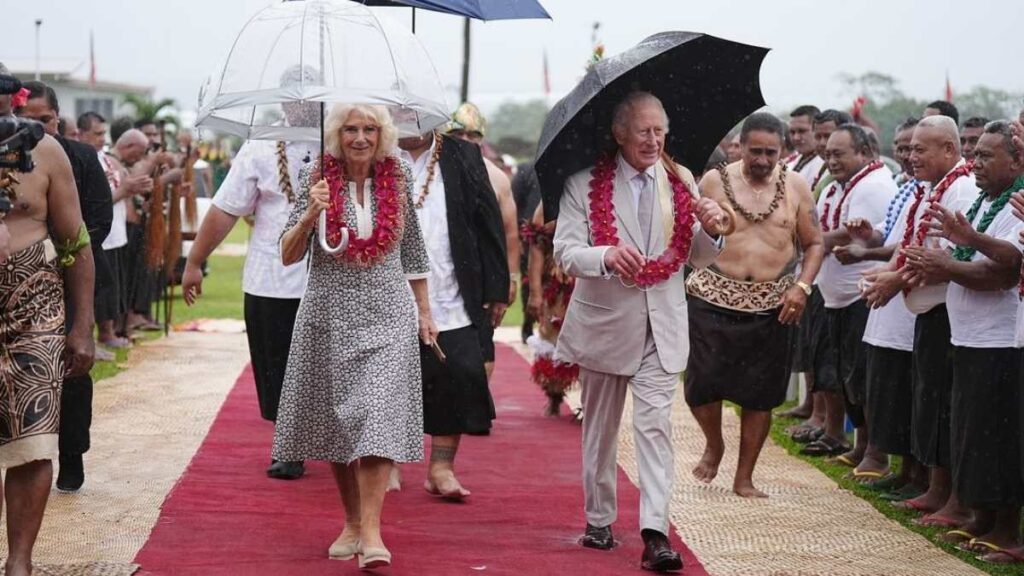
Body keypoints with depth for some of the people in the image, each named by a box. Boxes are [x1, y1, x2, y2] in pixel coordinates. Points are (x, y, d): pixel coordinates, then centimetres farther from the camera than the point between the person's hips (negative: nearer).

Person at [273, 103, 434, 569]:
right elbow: (288, 257, -4)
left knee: (378, 415, -13)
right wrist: (311, 214, -21)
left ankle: (371, 530, -15)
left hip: (387, 313, -1)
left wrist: (424, 312, 14)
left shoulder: (398, 177, 3)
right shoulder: (316, 179, -2)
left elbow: (413, 251, 14)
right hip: (329, 314, 1)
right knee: (335, 419, 7)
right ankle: (351, 522, 22)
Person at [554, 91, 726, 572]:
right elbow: (565, 253, -13)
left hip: (661, 327, 1)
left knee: (655, 425, -10)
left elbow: (697, 259, 10)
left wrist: (710, 230, -13)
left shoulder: (681, 182, 4)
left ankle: (655, 533, -14)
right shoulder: (585, 183, -6)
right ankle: (599, 520, 28)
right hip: (604, 322, -1)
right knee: (600, 429, 12)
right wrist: (607, 256, -32)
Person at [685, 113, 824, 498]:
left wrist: (802, 286, -5)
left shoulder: (795, 186, 5)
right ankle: (714, 444, 26)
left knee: (761, 393, 4)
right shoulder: (715, 181, 0)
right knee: (702, 383, -6)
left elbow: (814, 243, 9)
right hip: (714, 300, -1)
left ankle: (744, 478, 18)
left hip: (773, 306, 2)